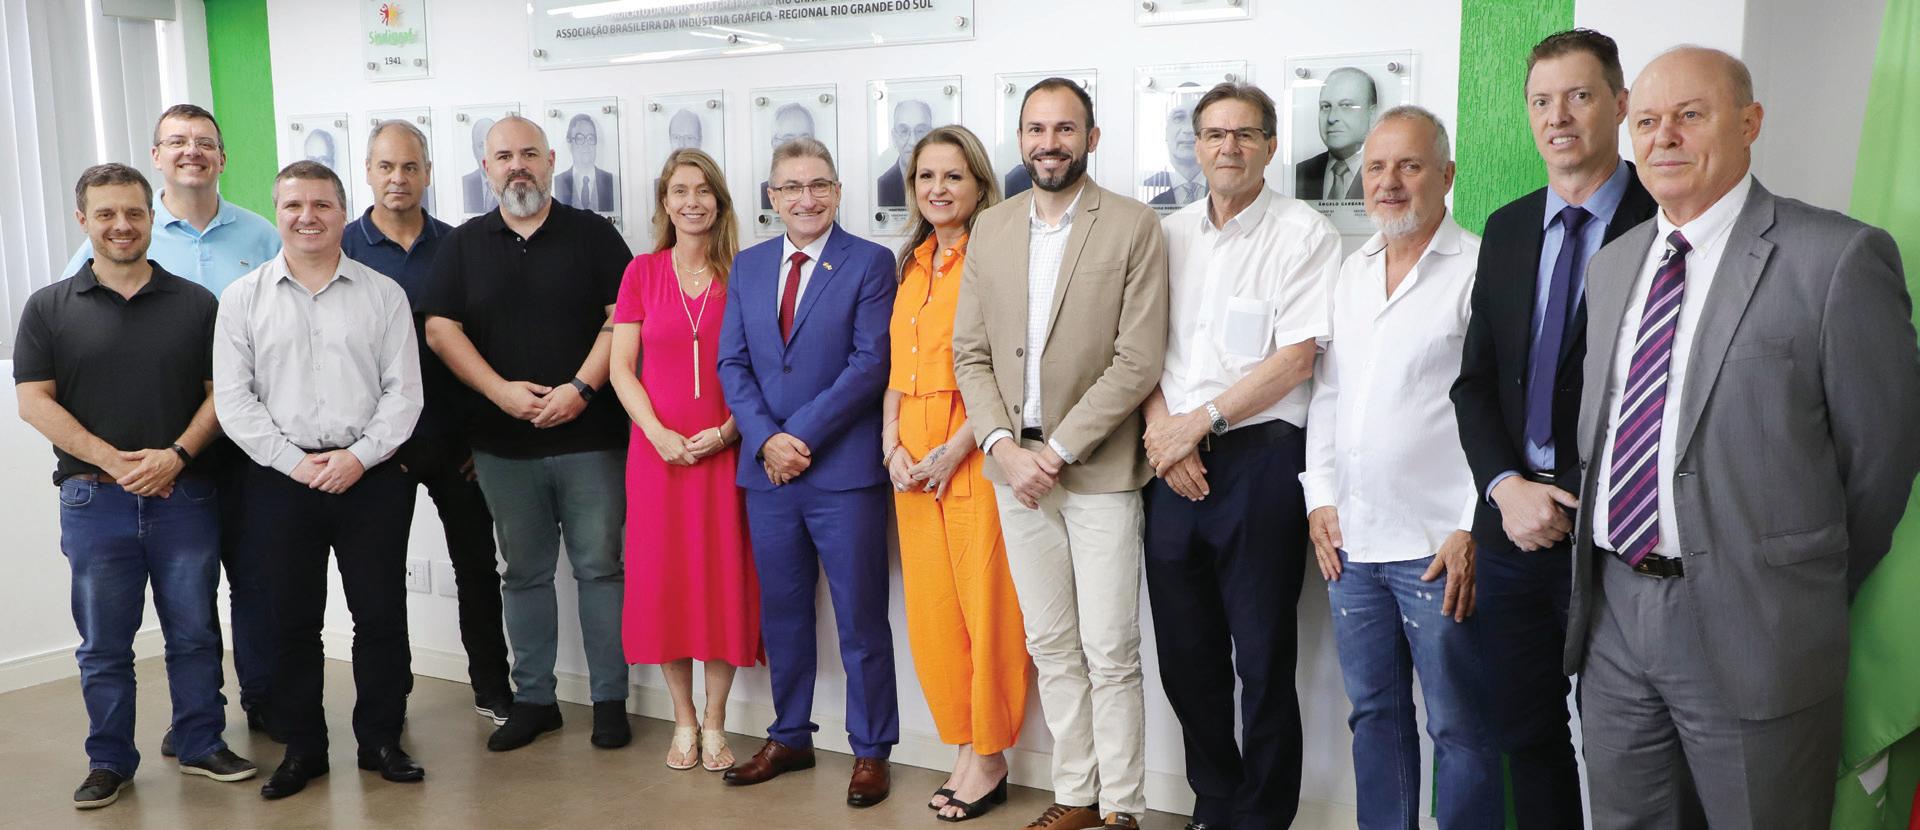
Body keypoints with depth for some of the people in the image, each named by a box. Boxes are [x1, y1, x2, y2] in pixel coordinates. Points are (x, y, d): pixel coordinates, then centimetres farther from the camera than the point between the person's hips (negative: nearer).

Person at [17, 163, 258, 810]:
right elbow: (34, 401, -2)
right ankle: (110, 761, 20)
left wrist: (176, 455, -12)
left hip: (184, 495, 1)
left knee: (194, 632, 8)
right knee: (104, 644, 8)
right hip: (94, 499, 0)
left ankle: (202, 745, 22)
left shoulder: (194, 303, 6)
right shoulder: (49, 308, 4)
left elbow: (220, 390, 3)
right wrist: (112, 460, -13)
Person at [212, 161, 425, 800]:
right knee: (292, 620, 8)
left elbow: (402, 392, 0)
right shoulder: (243, 298, 6)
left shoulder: (383, 293, 5)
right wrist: (294, 462, -10)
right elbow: (234, 399, 0)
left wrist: (358, 455, -12)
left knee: (381, 615, 4)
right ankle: (302, 748, 22)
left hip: (370, 477, 0)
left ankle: (381, 740, 19)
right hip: (280, 479, 1)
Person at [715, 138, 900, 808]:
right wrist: (766, 439, -8)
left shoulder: (871, 263, -2)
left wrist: (803, 436, -14)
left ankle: (870, 751, 16)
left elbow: (870, 363, -10)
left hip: (843, 469, -4)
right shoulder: (747, 266, 12)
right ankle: (789, 738, 30)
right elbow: (732, 362, 7)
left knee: (860, 617, 3)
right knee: (781, 611, 15)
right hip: (767, 467, 5)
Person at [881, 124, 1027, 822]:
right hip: (913, 462, 7)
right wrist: (892, 447, 3)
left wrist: (954, 449, -17)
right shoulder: (913, 265, 16)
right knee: (930, 612, 10)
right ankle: (964, 748, 24)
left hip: (975, 453, -7)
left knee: (986, 607, 1)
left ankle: (989, 758, 16)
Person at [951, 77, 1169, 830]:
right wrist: (1004, 446, -7)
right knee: (1050, 646, 13)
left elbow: (1138, 360, -12)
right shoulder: (991, 228, 8)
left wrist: (1059, 450, -14)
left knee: (1109, 653, 0)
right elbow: (970, 352, 7)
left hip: (1099, 468, -4)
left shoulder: (1134, 227, -6)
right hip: (1015, 465, 5)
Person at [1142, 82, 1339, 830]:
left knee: (1262, 657, 2)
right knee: (1185, 653, 11)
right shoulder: (1167, 233, 12)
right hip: (1172, 463, 5)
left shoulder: (1304, 234, -3)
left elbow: (1295, 358, -11)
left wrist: (1196, 422, -11)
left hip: (1260, 460, -5)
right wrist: (1162, 430, -6)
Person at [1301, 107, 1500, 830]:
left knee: (1459, 728, 3)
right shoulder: (1350, 274, 13)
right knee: (1373, 713, 16)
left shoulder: (1478, 269, -8)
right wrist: (1321, 497, 10)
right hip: (1350, 540, 7)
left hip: (1439, 546, -6)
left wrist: (1473, 529, -14)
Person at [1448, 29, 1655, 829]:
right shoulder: (1505, 230, 10)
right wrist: (1506, 486, -6)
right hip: (1513, 524, 5)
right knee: (1524, 732, 14)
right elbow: (1474, 380, 9)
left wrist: (1576, 503, -15)